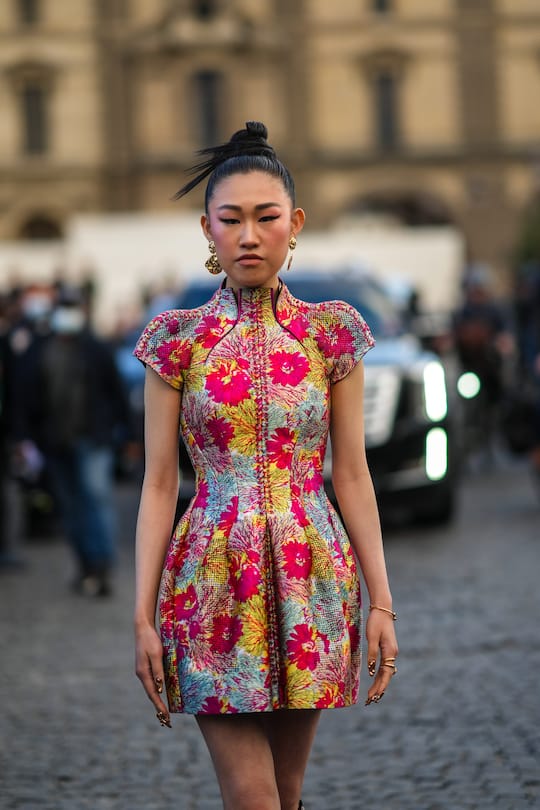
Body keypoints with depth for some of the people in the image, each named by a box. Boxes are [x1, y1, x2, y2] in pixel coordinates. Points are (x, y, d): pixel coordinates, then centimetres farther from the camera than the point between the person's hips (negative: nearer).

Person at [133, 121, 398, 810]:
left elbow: (352, 476, 6)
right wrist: (143, 617, -3)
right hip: (214, 581, -1)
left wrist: (381, 601, 1)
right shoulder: (178, 339, 1)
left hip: (310, 580, 2)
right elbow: (158, 484, 1)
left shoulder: (332, 334, 4)